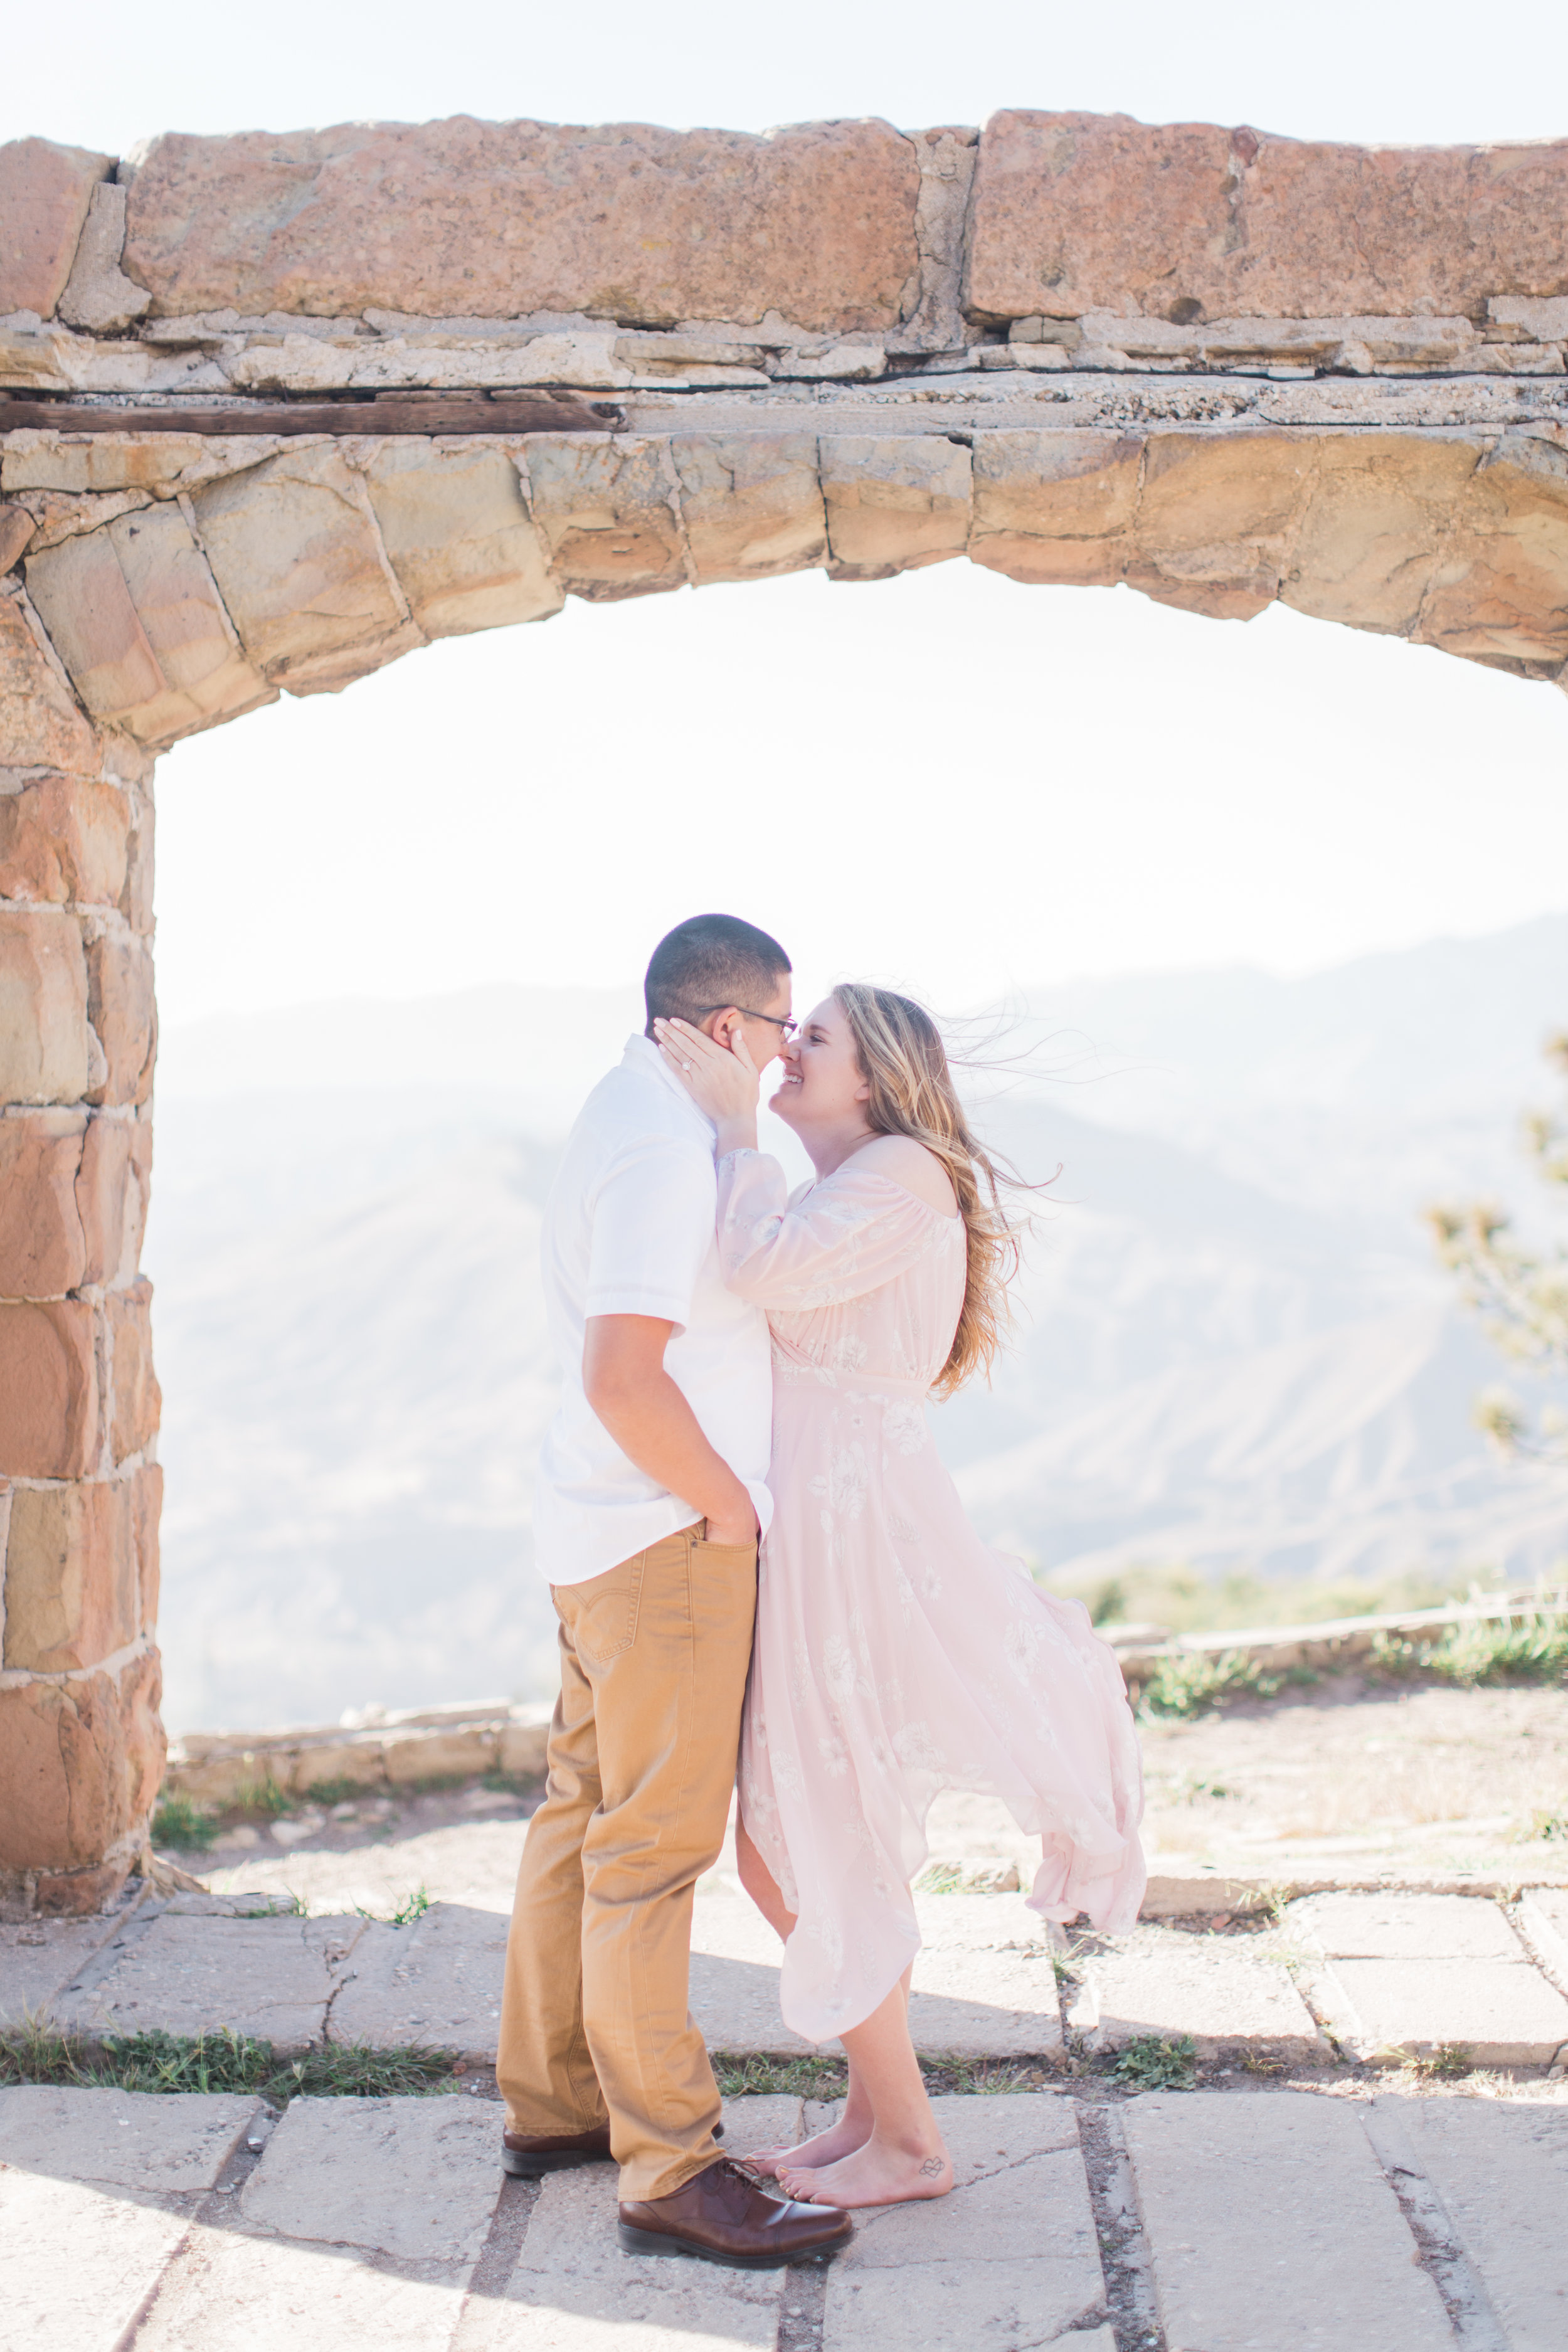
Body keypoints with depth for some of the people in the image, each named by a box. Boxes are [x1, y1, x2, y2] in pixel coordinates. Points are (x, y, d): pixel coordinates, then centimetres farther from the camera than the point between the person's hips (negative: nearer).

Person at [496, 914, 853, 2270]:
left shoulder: (628, 1117, 13)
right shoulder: (664, 1151, -20)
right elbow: (622, 1375, -28)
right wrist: (728, 1501, -16)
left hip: (608, 1530, 10)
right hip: (668, 1537, -10)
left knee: (586, 1810, 16)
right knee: (656, 1842, -6)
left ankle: (553, 2103, 28)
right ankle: (669, 2171, -1)